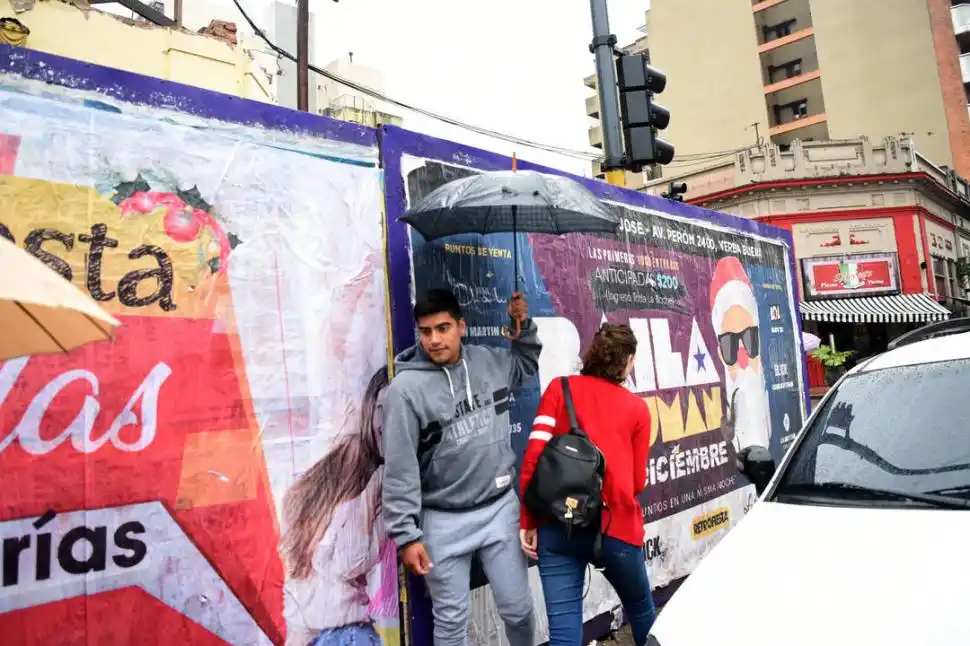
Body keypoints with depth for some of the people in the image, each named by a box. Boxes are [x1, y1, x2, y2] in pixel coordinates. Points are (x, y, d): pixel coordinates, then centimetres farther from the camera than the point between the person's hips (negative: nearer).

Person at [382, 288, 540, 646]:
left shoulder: (489, 360, -2)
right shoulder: (406, 388, -17)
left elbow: (527, 364, 22)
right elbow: (400, 471, -13)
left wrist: (524, 325, 6)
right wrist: (407, 534, -12)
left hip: (500, 508, 4)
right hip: (444, 522, -3)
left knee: (518, 608, 16)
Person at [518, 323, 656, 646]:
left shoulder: (559, 389, 4)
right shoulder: (637, 407, 5)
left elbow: (534, 456, -4)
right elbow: (638, 482, 7)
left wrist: (528, 521, 2)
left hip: (558, 526, 0)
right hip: (616, 527, 0)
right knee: (641, 611, 26)